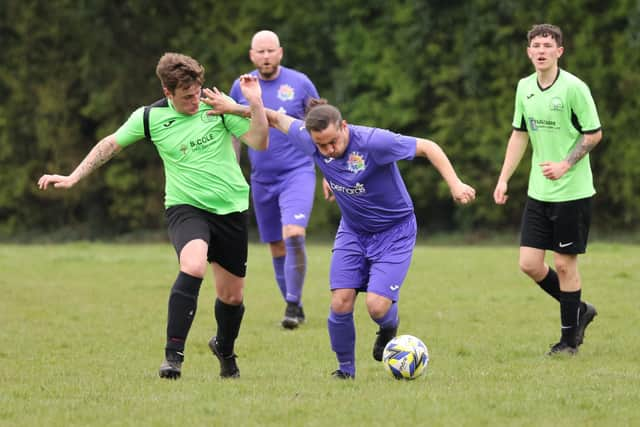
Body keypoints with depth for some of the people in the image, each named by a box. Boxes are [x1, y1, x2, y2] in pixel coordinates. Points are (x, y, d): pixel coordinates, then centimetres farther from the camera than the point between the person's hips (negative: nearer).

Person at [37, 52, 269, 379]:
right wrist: (73, 177, 8)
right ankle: (173, 355, -30)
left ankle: (224, 349, 42)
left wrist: (255, 103, -20)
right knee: (193, 266, -33)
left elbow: (259, 142, -6)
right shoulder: (150, 118, -5)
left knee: (232, 295, 9)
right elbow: (111, 144, 9)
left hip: (230, 207, 2)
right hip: (185, 206, -2)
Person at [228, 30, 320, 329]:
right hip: (262, 179, 3)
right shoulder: (241, 87, 2)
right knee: (277, 248, 8)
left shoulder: (300, 83, -4)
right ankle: (295, 309, 21)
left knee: (294, 235, -23)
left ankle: (293, 304, -14)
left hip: (297, 173, -3)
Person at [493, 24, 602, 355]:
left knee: (565, 264, 0)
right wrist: (504, 179, 9)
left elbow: (594, 133, -9)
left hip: (572, 192, -6)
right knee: (529, 264, 2)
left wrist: (565, 165, -18)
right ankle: (579, 310, 24)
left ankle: (569, 339, 13)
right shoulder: (525, 88, 6)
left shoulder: (573, 88, -13)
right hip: (538, 192, 6)